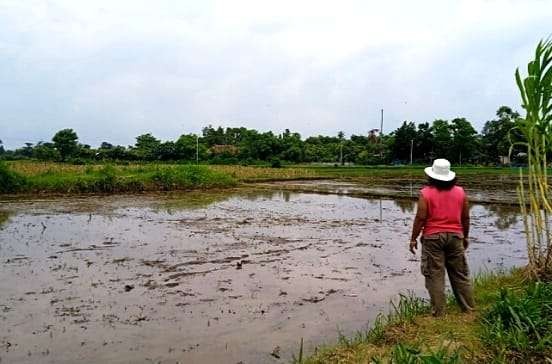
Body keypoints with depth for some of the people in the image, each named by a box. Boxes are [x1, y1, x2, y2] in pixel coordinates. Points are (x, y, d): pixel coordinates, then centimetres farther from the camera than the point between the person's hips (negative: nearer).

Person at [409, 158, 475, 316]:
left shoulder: (426, 193, -10)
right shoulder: (460, 192, 4)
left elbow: (420, 218, -12)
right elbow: (465, 217, 8)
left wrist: (413, 238, -4)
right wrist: (465, 237, 20)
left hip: (433, 238, -4)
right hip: (455, 237, 4)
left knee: (435, 275, 2)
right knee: (460, 274, 15)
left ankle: (438, 312, 6)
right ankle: (468, 308, 24)